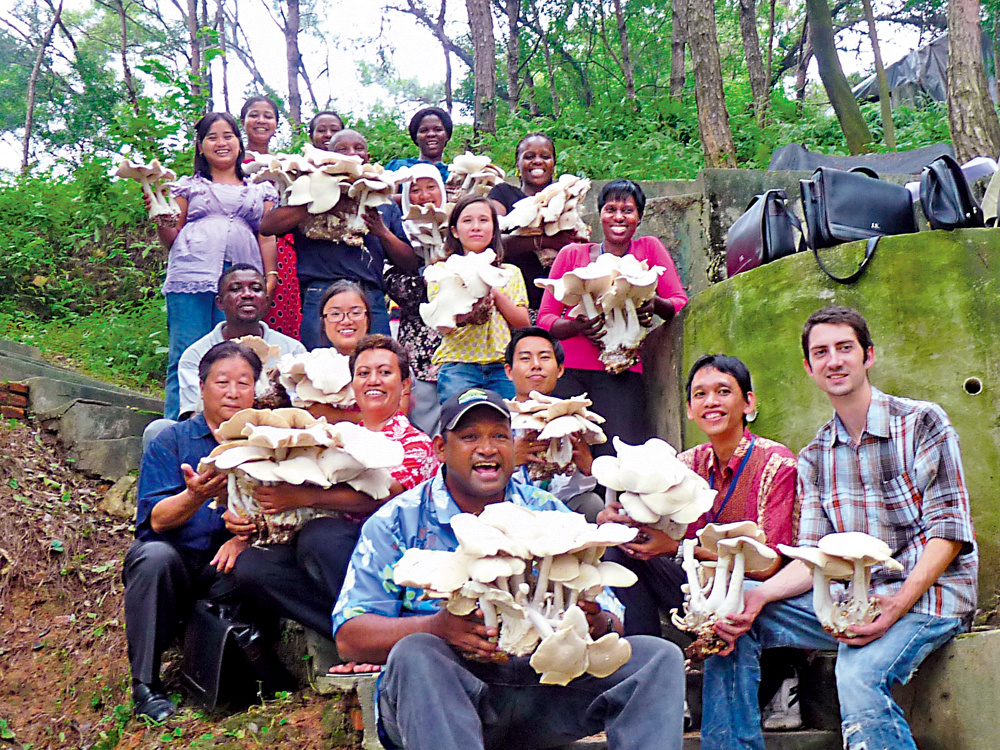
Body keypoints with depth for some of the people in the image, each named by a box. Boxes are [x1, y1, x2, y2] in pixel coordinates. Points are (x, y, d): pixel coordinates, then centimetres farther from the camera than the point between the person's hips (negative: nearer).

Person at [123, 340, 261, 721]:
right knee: (155, 555, -33)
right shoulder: (170, 441, 8)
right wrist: (195, 496, -26)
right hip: (178, 559, 0)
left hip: (228, 564, 0)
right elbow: (157, 519, -4)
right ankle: (145, 682, -21)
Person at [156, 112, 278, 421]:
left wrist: (271, 276, 3)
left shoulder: (260, 189, 23)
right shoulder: (188, 187, 20)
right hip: (192, 277, -1)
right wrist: (160, 221, -4)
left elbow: (267, 236, 17)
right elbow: (171, 239, 17)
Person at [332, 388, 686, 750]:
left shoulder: (549, 514, 12)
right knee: (416, 653, -34)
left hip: (545, 684, 3)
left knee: (660, 657, -13)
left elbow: (611, 621, 10)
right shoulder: (396, 523, 3)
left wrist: (600, 624, -16)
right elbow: (349, 637, -6)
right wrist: (439, 627, -25)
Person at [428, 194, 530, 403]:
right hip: (458, 365, -2)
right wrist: (467, 309, -23)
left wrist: (496, 295, -8)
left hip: (504, 366, 2)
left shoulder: (510, 272, 16)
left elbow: (523, 323, 7)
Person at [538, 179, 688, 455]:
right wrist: (578, 326, -15)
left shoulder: (649, 249, 11)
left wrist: (656, 305, -16)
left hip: (621, 373, 0)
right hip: (568, 371, 1)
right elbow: (544, 319, 6)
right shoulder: (571, 255, 10)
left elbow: (680, 303, 6)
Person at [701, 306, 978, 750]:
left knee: (858, 675, -35)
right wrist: (760, 597, -16)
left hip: (925, 594, -6)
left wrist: (896, 605, -25)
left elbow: (949, 531, -10)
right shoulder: (814, 459, 11)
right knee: (733, 619, -8)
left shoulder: (921, 422, -4)